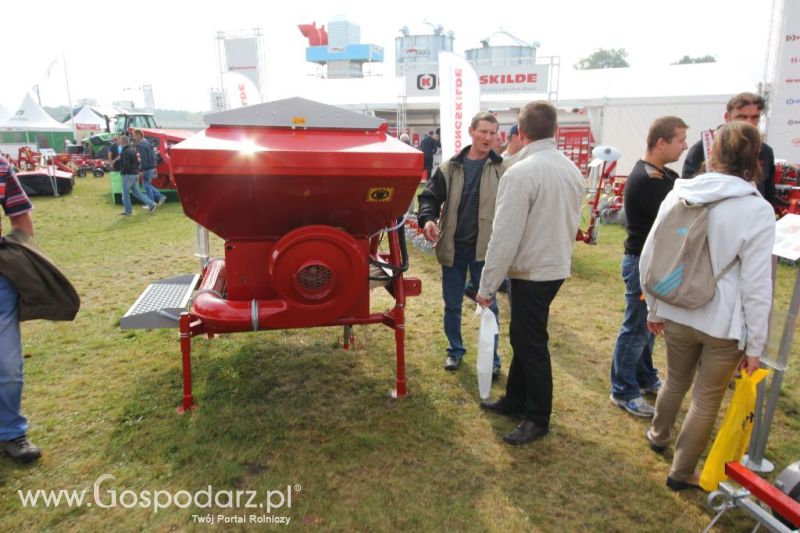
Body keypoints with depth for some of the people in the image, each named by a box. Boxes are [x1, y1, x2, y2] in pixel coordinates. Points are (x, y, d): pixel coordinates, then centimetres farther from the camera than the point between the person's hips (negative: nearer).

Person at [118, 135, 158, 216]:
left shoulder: (125, 152, -18)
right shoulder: (132, 150, 12)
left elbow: (126, 165, -23)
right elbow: (137, 162, 18)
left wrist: (121, 171, -6)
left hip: (128, 175, -9)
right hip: (135, 174, 9)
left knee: (125, 193, 3)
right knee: (137, 192, 13)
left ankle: (128, 211, 12)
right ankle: (151, 204, 5)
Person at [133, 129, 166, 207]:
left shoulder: (142, 145, -17)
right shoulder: (147, 142, 13)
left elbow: (144, 159, -22)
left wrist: (141, 170, -18)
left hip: (147, 168, -10)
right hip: (152, 167, 10)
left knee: (147, 185, 0)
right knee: (148, 185, 17)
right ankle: (160, 197, 14)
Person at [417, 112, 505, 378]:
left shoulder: (502, 169, -1)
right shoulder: (450, 167, 3)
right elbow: (430, 196, 6)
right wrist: (427, 219, -14)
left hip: (485, 249, -2)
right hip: (453, 247, 2)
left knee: (488, 305, 8)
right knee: (452, 304, 13)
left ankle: (492, 357, 24)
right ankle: (455, 350, 33)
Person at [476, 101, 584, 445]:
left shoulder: (521, 174, -20)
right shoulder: (572, 170, 6)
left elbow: (504, 237, -22)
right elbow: (572, 224, 13)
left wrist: (487, 286, -14)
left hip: (532, 273, -9)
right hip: (557, 268, 9)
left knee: (532, 345, 5)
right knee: (522, 338, 20)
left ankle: (538, 419, 20)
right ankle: (515, 400, 34)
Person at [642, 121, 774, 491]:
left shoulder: (679, 194, -5)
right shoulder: (757, 210, -15)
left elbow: (649, 257, 0)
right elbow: (756, 285, -13)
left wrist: (654, 308, 13)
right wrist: (755, 344, -2)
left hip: (677, 315, 3)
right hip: (723, 323, -3)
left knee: (675, 380, 28)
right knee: (706, 401, 16)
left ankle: (658, 435, 51)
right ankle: (681, 473, 31)